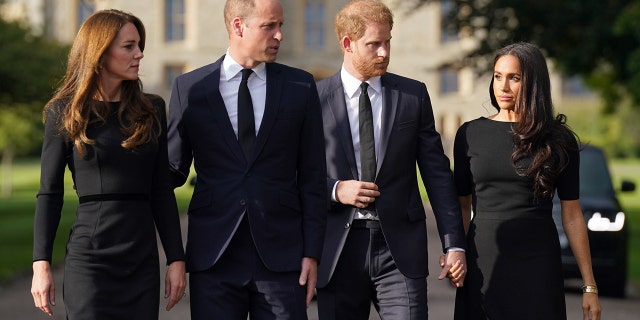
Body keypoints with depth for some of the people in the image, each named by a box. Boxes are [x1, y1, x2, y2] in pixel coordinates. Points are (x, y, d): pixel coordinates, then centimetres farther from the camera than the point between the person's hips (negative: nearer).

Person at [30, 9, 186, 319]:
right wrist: (41, 264, -6)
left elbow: (162, 191, 9)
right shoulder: (64, 112, 1)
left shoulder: (152, 109, 9)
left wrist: (176, 258, 4)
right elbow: (49, 193, 1)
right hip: (89, 256, -3)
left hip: (143, 258, 3)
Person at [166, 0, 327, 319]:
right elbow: (174, 170, 9)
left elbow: (312, 176, 5)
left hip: (281, 254, 0)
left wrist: (311, 253, 0)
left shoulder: (300, 86, 5)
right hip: (213, 257, 0)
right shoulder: (190, 87, 4)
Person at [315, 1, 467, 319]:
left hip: (400, 248, 0)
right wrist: (335, 190, -13)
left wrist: (454, 244, 1)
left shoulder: (413, 95, 7)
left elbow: (437, 173, 6)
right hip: (338, 250, 0)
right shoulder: (315, 98, 2)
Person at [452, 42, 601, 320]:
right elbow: (462, 206, 8)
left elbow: (572, 215, 2)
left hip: (538, 264, -1)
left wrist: (589, 286, 1)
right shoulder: (470, 134, 4)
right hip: (484, 265, 1)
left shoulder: (558, 140, 1)